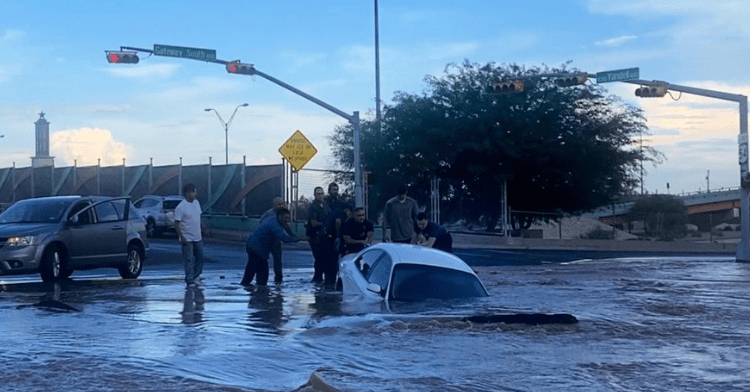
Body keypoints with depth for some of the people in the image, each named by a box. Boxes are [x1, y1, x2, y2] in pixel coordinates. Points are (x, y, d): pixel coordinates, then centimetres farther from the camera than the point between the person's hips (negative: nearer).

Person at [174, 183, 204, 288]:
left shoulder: (196, 202, 6)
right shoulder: (181, 207, -16)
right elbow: (176, 223, -15)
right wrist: (181, 237, -19)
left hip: (198, 237, 7)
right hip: (187, 239, -7)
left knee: (200, 258, 12)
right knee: (189, 260, -2)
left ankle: (196, 277, 26)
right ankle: (190, 280, 4)